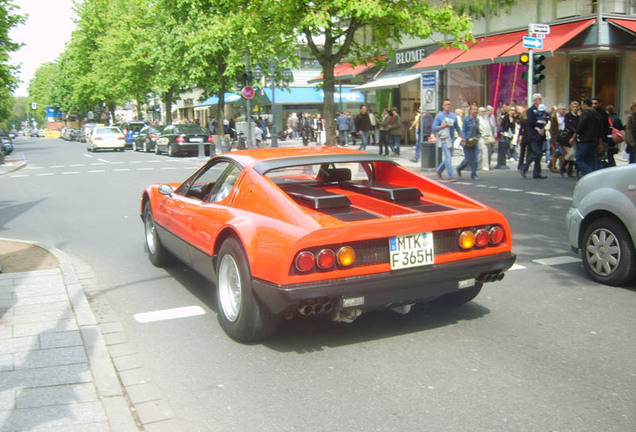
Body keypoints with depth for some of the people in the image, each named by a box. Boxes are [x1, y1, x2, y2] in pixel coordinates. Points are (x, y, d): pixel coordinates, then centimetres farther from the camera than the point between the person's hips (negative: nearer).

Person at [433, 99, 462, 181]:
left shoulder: (453, 115, 13)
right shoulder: (439, 116, -2)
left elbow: (457, 128, 20)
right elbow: (434, 128, -7)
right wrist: (443, 126, -18)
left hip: (451, 139, 6)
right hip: (444, 139, -6)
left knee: (448, 157, 10)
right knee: (448, 157, -13)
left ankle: (439, 170, 31)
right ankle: (450, 176, -12)